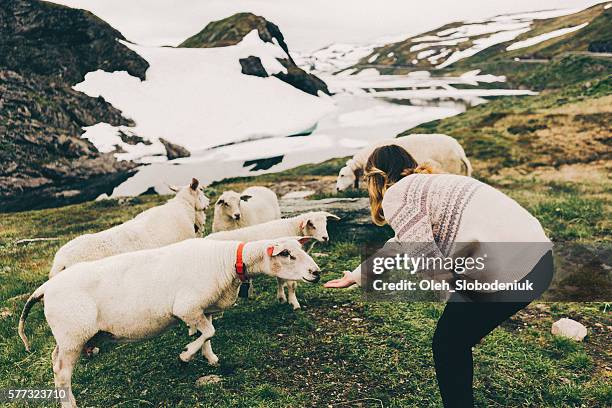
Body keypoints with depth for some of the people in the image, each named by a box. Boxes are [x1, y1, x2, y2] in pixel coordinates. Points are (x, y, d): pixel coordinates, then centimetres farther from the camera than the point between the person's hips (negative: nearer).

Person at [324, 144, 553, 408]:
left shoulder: (397, 195, -4)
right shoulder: (421, 186, 24)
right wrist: (354, 276, 45)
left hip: (509, 269, -9)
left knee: (448, 346, 9)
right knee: (455, 341, 21)